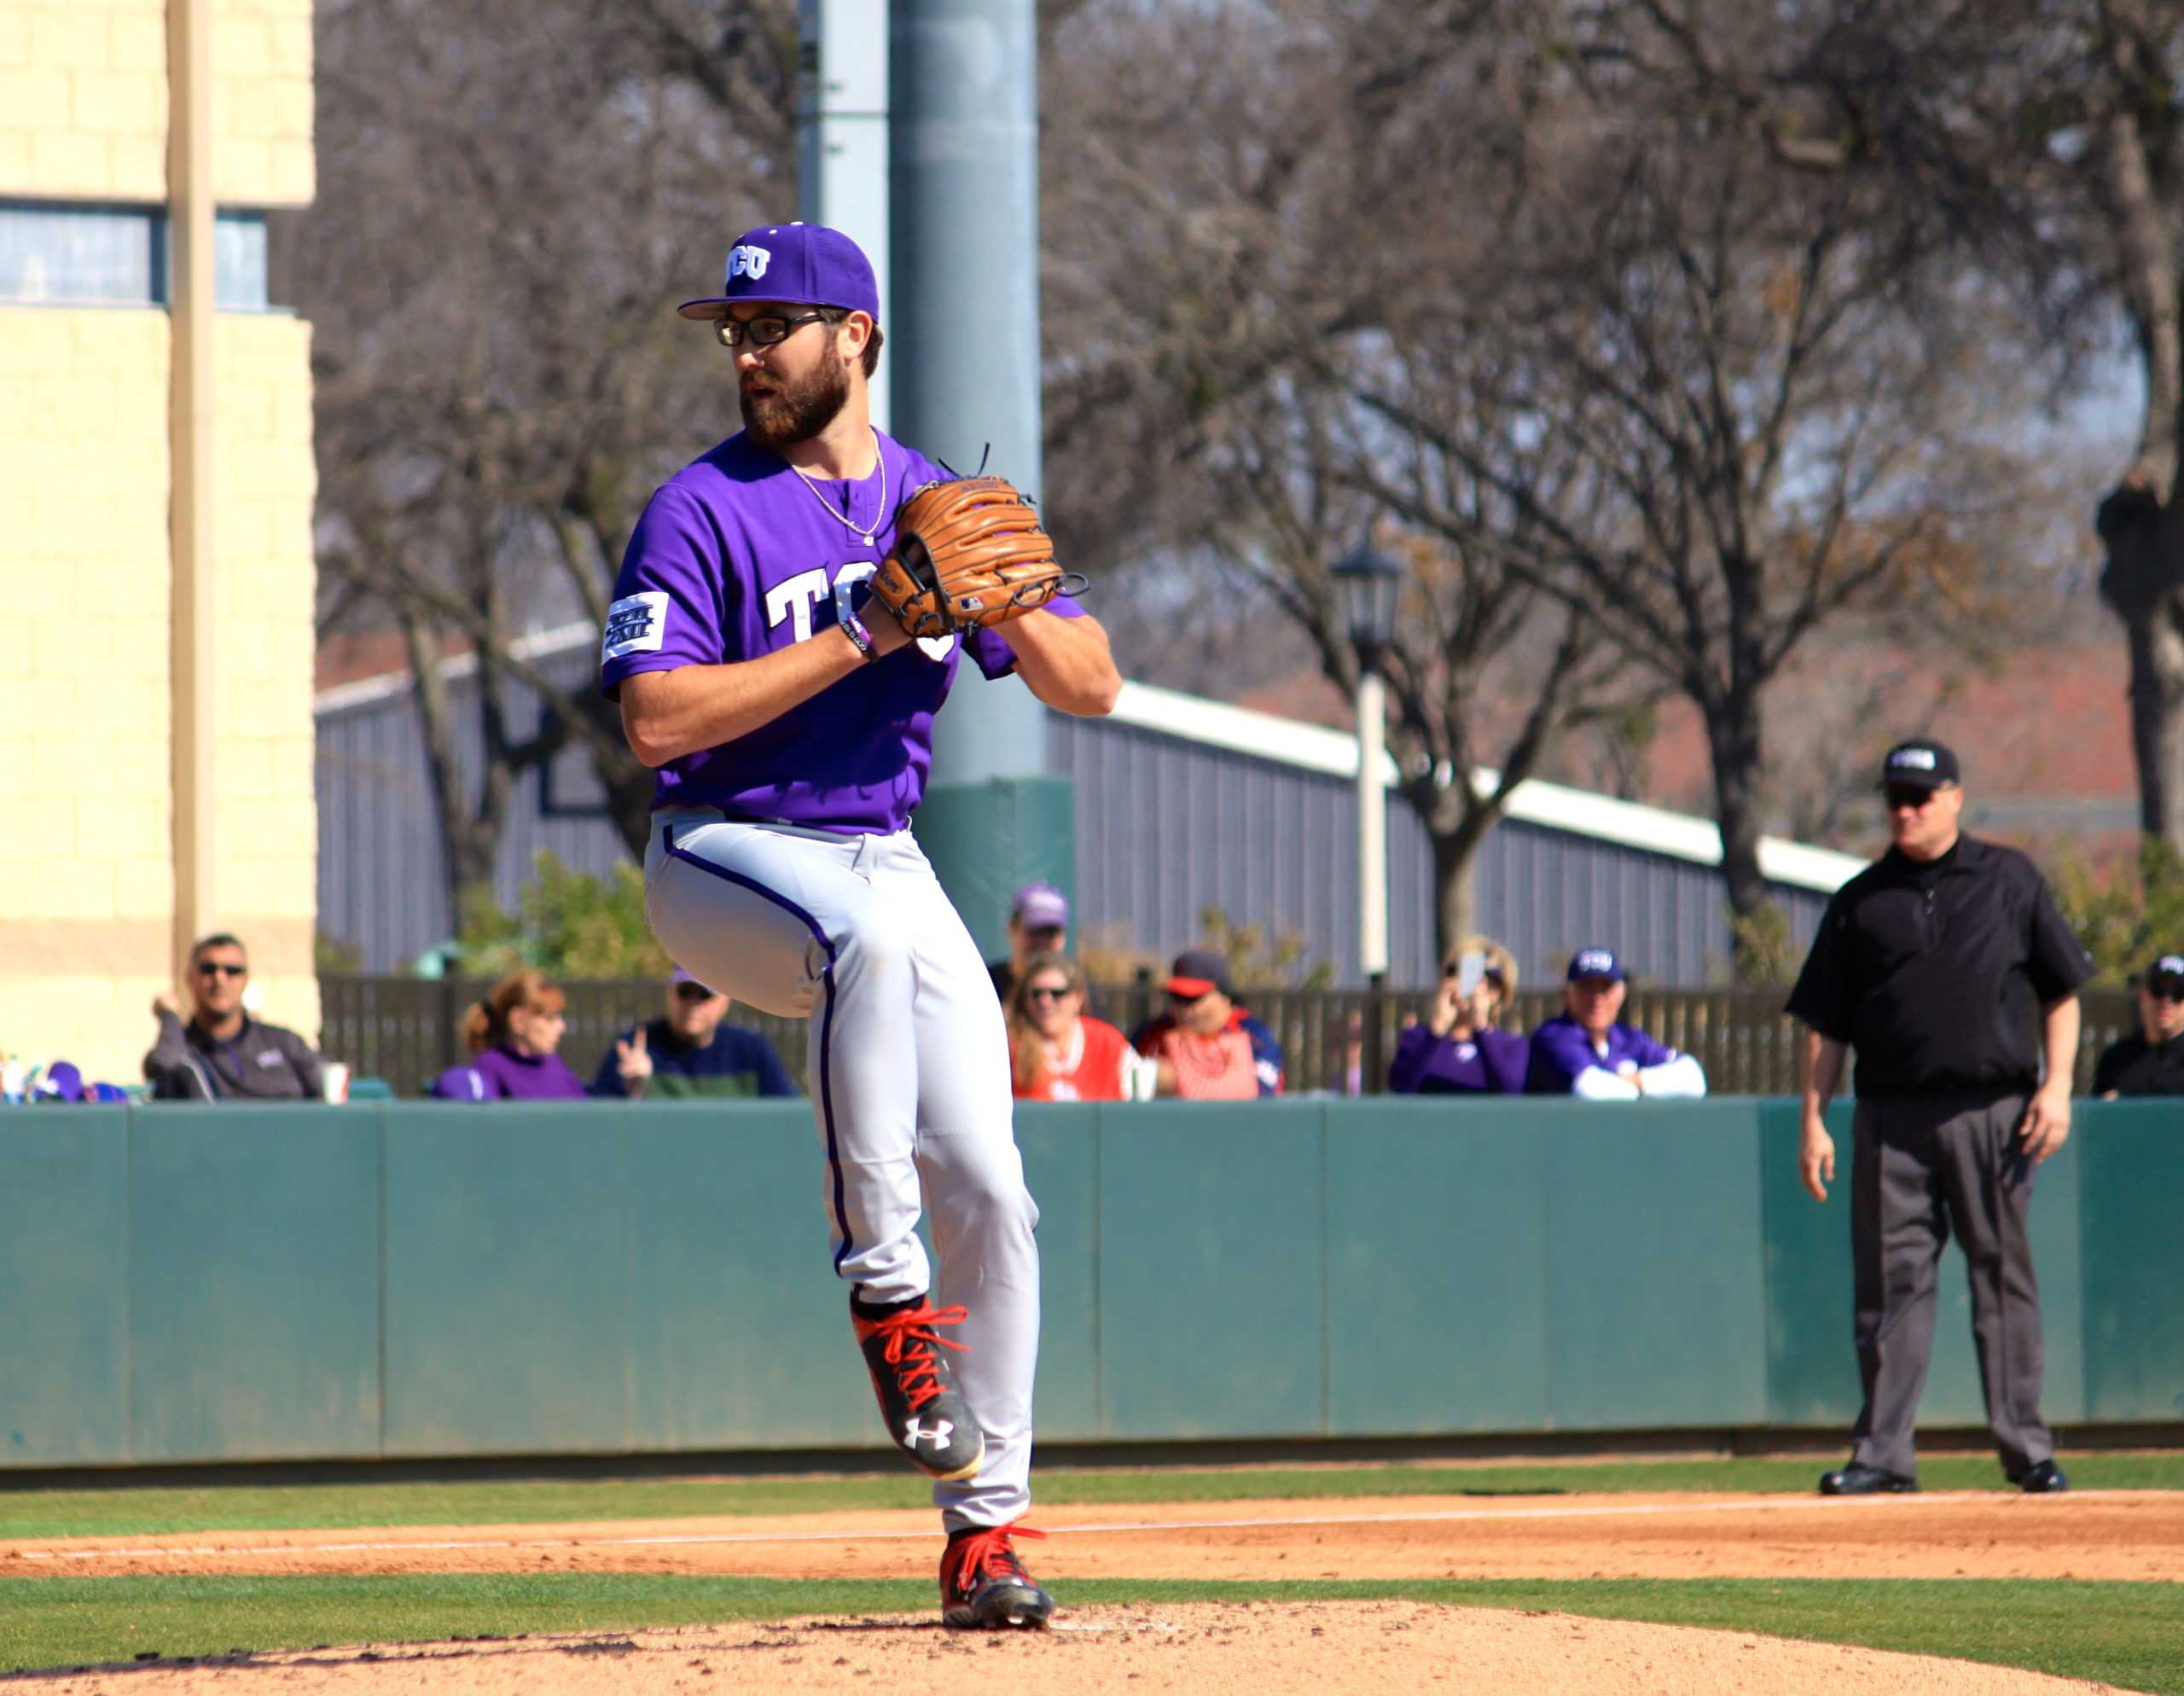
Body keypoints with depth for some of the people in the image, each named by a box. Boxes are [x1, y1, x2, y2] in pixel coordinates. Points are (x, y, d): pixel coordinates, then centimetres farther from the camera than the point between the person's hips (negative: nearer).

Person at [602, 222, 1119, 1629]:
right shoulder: (705, 511, -6)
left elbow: (1089, 685, 6)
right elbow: (657, 719, -19)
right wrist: (858, 635, -21)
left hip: (886, 864, 5)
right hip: (724, 864, -5)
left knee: (988, 1187, -5)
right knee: (875, 935, -39)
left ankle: (984, 1524, 4)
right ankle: (882, 1285, -30)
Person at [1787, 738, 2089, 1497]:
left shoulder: (2010, 880, 7)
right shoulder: (1860, 901, 10)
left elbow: (2061, 990, 7)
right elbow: (1824, 1023, 10)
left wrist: (2057, 1085, -4)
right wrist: (1813, 1120, 2)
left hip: (1993, 1111, -1)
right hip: (1891, 1115, 1)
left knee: (2004, 1276, 1)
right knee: (1890, 1283, -1)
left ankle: (2025, 1447, 5)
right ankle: (1883, 1450, 1)